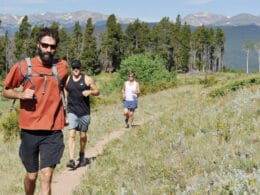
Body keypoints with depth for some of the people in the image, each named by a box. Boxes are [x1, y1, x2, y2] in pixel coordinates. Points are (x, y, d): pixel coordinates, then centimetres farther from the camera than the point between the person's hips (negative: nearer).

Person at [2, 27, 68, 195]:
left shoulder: (62, 67, 1)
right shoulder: (23, 67, -4)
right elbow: (6, 91, 6)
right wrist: (21, 94, -14)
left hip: (53, 132, 0)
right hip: (29, 131, 0)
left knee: (46, 177, -8)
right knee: (31, 176, 14)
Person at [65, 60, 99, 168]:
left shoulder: (87, 79, 1)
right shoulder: (67, 80, 8)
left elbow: (97, 92, 5)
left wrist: (90, 91, -15)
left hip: (84, 112, 0)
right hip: (72, 112, 1)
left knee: (83, 135, 10)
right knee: (71, 135, -13)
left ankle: (82, 155, 34)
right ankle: (71, 160, -17)